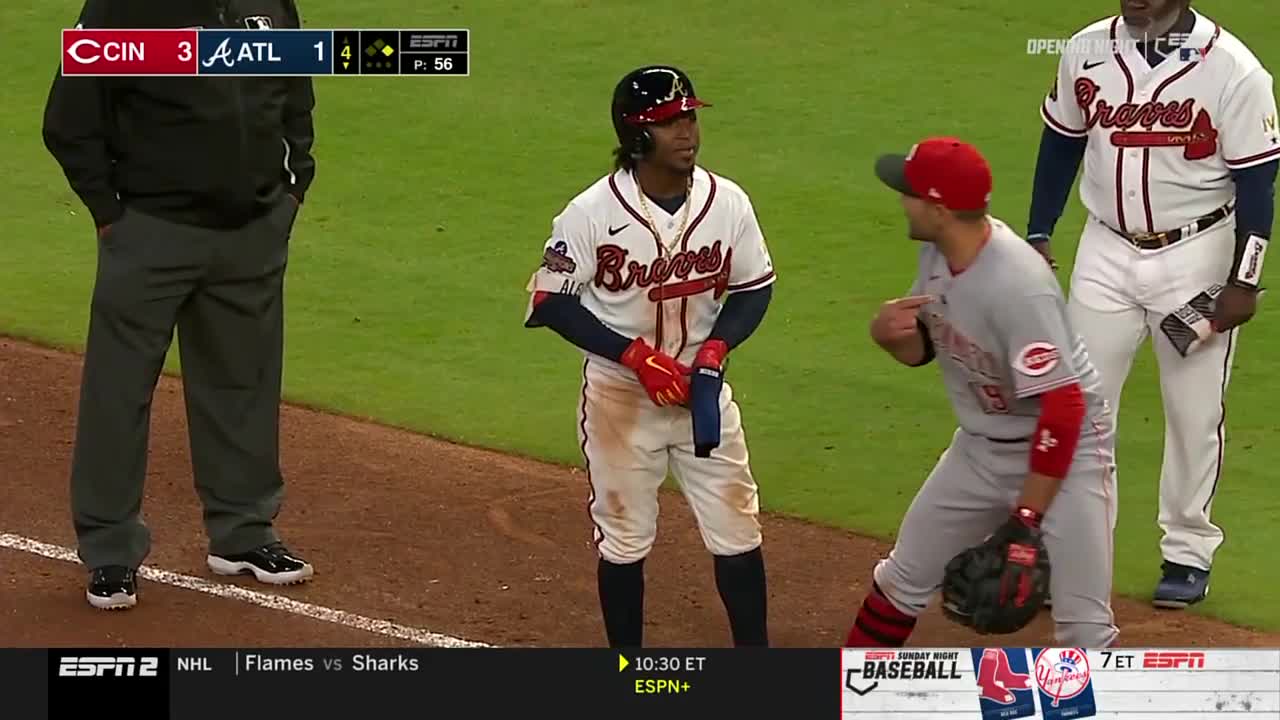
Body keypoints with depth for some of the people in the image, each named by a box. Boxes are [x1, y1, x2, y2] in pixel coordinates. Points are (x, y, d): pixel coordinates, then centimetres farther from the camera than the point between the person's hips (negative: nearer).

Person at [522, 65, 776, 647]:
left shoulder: (727, 203, -8)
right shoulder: (592, 214, -17)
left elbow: (754, 288, 4)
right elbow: (551, 302, -11)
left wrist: (714, 349, -14)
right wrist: (636, 355, -19)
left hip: (700, 387, 3)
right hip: (619, 393, -2)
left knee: (736, 533, 5)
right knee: (625, 541, 8)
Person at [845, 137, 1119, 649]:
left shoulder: (1017, 286, -32)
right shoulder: (938, 252, -6)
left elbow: (1062, 408, -30)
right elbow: (921, 347, 10)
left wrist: (1026, 518, -26)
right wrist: (888, 333, -16)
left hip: (1064, 449, -8)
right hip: (982, 447, 8)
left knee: (1084, 628, -11)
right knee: (903, 580, 15)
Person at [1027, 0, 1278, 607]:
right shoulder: (1088, 51, -3)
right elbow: (1062, 144, 11)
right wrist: (1038, 235, 9)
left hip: (1196, 257, -4)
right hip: (1106, 252, 4)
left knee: (1195, 410, 6)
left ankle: (1188, 551, 22)